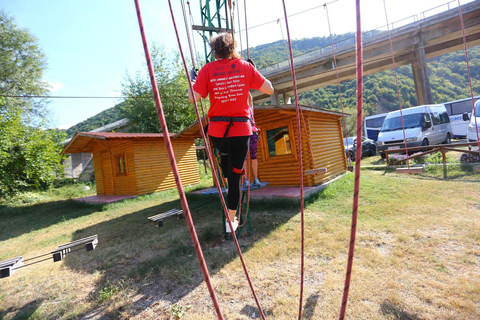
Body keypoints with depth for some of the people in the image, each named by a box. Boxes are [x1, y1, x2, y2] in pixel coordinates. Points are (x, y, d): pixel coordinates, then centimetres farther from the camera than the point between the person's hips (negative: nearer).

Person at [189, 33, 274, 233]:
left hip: (217, 130, 1)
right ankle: (231, 221, 15)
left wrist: (192, 79, 12)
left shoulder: (208, 70, 0)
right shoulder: (246, 67, 3)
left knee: (224, 154, 36)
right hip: (241, 129, 0)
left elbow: (193, 98, -6)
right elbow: (269, 90, 5)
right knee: (235, 175, 6)